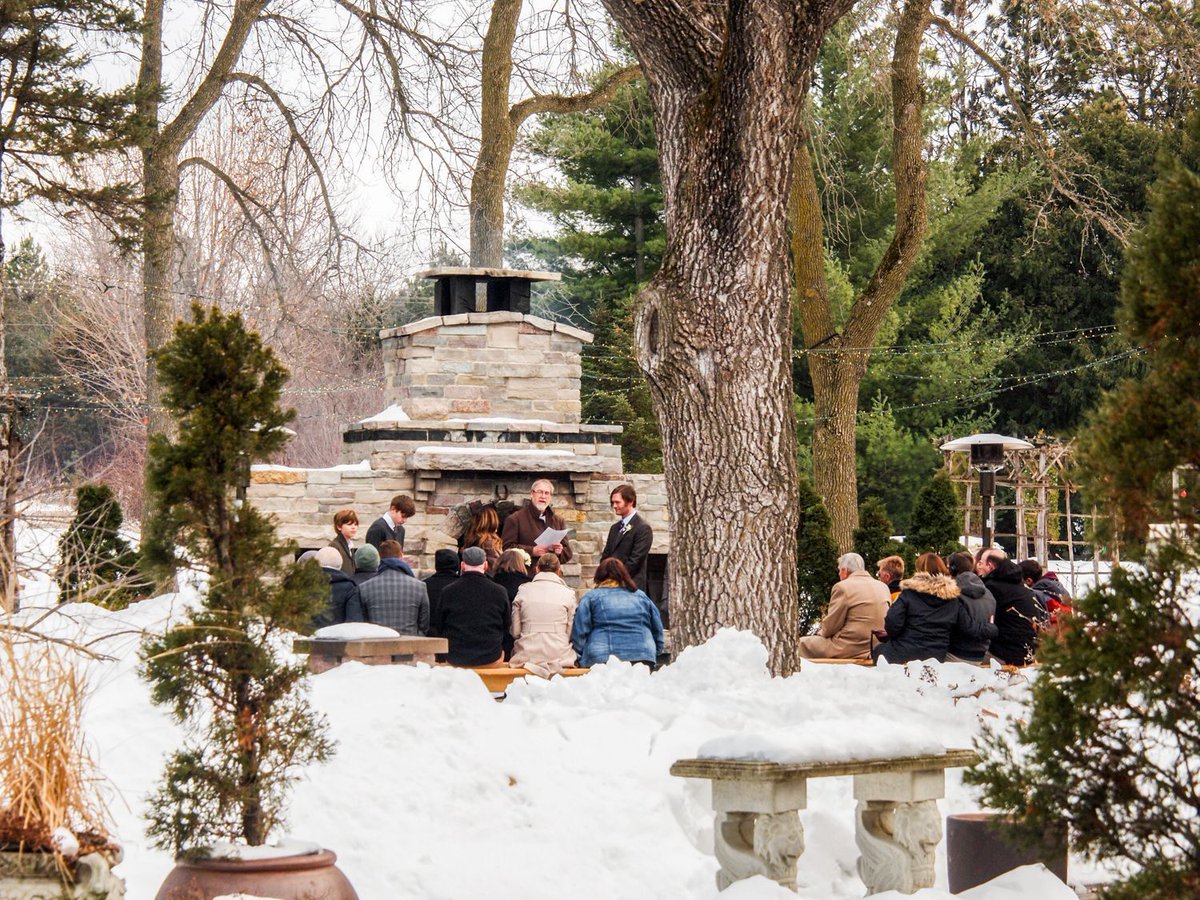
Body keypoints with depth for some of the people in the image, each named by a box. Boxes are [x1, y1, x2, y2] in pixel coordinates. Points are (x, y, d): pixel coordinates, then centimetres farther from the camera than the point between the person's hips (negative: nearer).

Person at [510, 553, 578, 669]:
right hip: (559, 658, -1)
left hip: (527, 657, 1)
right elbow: (572, 633, 2)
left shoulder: (523, 591, 4)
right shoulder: (568, 593, 0)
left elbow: (515, 632, 5)